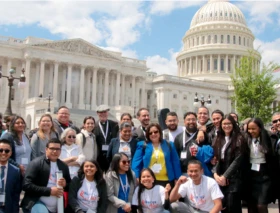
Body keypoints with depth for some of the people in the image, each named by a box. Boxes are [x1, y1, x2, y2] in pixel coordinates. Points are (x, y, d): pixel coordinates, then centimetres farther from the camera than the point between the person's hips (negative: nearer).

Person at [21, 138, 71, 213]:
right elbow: (27, 185, -14)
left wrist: (65, 185, -7)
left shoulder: (64, 166, 9)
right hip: (37, 202, -6)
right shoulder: (36, 163, -7)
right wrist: (49, 191, -19)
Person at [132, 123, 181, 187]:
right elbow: (136, 163, -1)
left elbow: (175, 163, 9)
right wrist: (137, 178, -11)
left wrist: (177, 179, 6)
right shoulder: (142, 145, 3)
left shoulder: (169, 145, 8)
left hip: (166, 180, 2)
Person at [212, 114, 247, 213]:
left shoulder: (239, 139, -3)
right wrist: (215, 174, -7)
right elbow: (215, 158, 8)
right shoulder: (218, 139, 12)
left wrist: (225, 176, -13)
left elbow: (237, 160, -10)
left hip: (233, 178, -4)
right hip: (220, 178, 4)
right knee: (221, 205, 3)